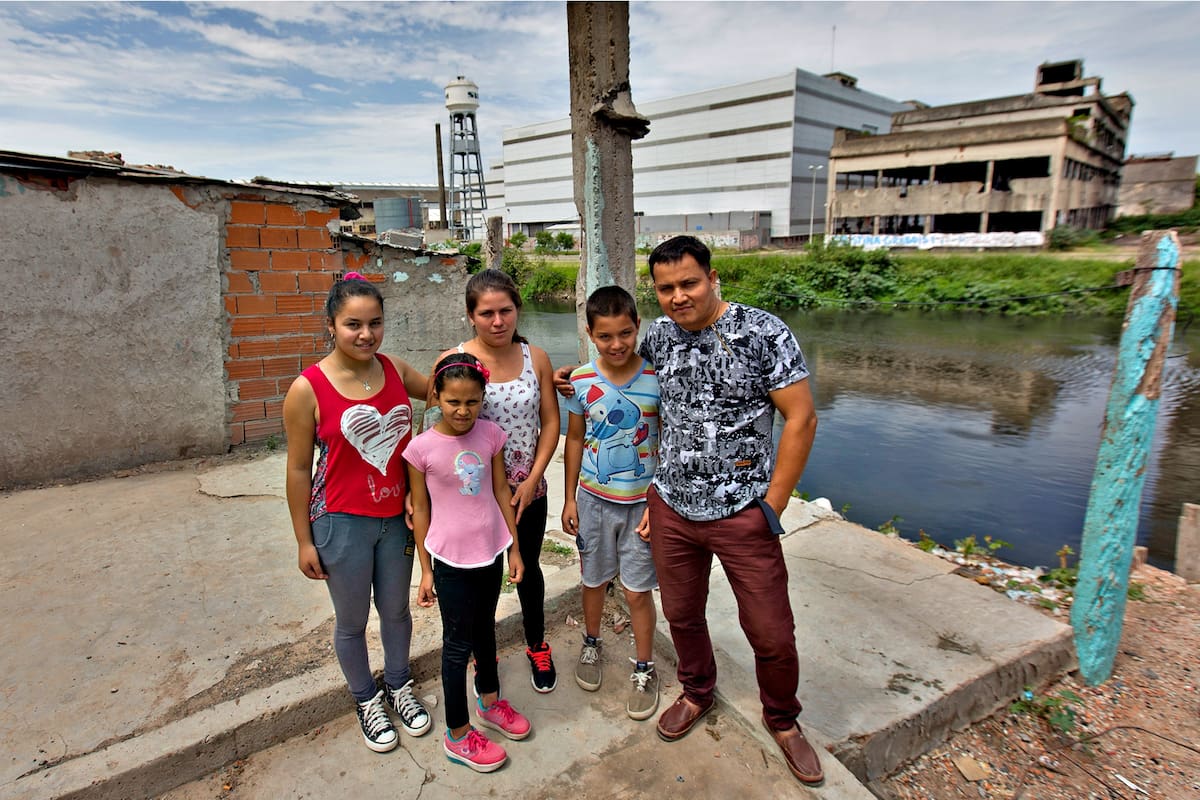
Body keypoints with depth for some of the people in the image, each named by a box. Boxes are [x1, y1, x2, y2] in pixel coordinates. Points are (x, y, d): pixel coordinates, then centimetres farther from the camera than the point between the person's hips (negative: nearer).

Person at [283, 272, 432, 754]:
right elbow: (298, 470, -9)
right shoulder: (308, 389, -16)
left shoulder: (396, 370, -5)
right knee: (352, 621, 16)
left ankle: (399, 686, 47)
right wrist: (304, 540, -5)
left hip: (397, 516, 4)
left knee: (396, 610, 21)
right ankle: (367, 700, 43)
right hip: (342, 522, -3)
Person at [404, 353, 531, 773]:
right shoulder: (422, 447, -15)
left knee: (485, 629, 23)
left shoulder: (490, 434, -7)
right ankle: (457, 735, 28)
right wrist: (426, 570, -2)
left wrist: (514, 549, 4)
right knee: (458, 643, 9)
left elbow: (502, 493, 1)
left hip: (490, 550, 4)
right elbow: (421, 510, -6)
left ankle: (489, 702, 46)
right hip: (451, 559, -4)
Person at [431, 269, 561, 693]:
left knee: (528, 570, 20)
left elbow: (550, 422, -2)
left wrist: (532, 480, -9)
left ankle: (537, 646, 45)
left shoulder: (535, 357, -5)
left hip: (528, 491, 2)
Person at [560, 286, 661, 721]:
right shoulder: (581, 380, -7)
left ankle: (645, 668, 30)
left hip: (641, 502, -2)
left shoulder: (656, 378, -12)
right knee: (593, 579, 19)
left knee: (638, 590, 7)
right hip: (593, 499, 2)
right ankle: (591, 644, 46)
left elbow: (668, 445, -6)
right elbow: (574, 440, 3)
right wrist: (569, 499, 4)